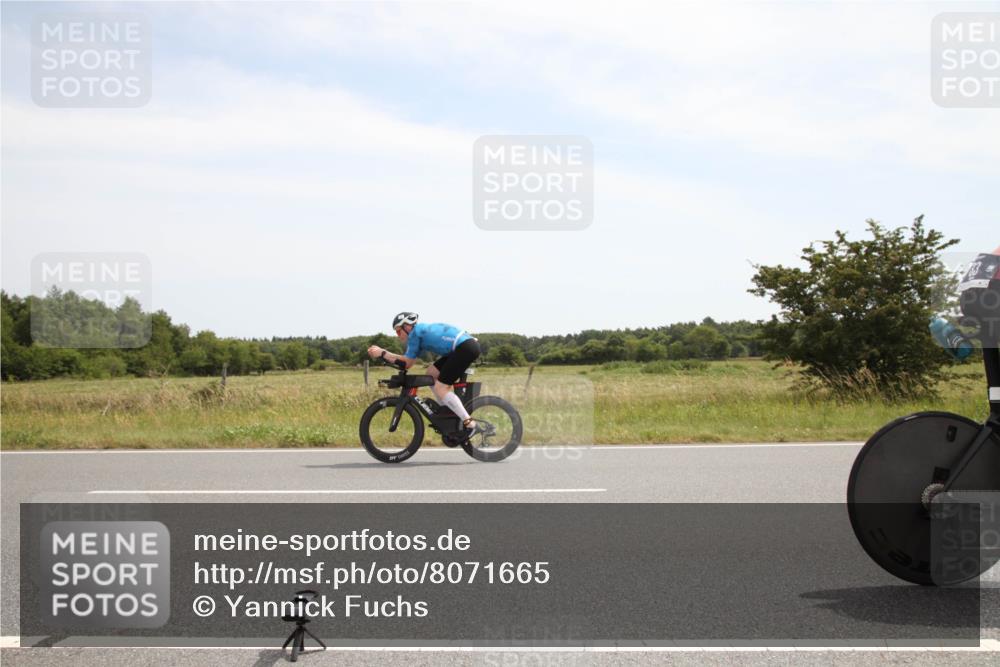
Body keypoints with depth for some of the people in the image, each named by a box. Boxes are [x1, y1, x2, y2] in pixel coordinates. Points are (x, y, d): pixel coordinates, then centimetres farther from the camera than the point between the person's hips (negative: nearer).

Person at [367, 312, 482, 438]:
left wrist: (383, 353, 3)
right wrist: (382, 352, 14)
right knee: (431, 374, 16)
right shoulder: (422, 330, 22)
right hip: (464, 346, 10)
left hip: (466, 348, -10)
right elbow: (408, 360, 18)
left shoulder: (415, 332, -5)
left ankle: (469, 423, -9)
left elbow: (407, 363, -2)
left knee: (440, 388, -8)